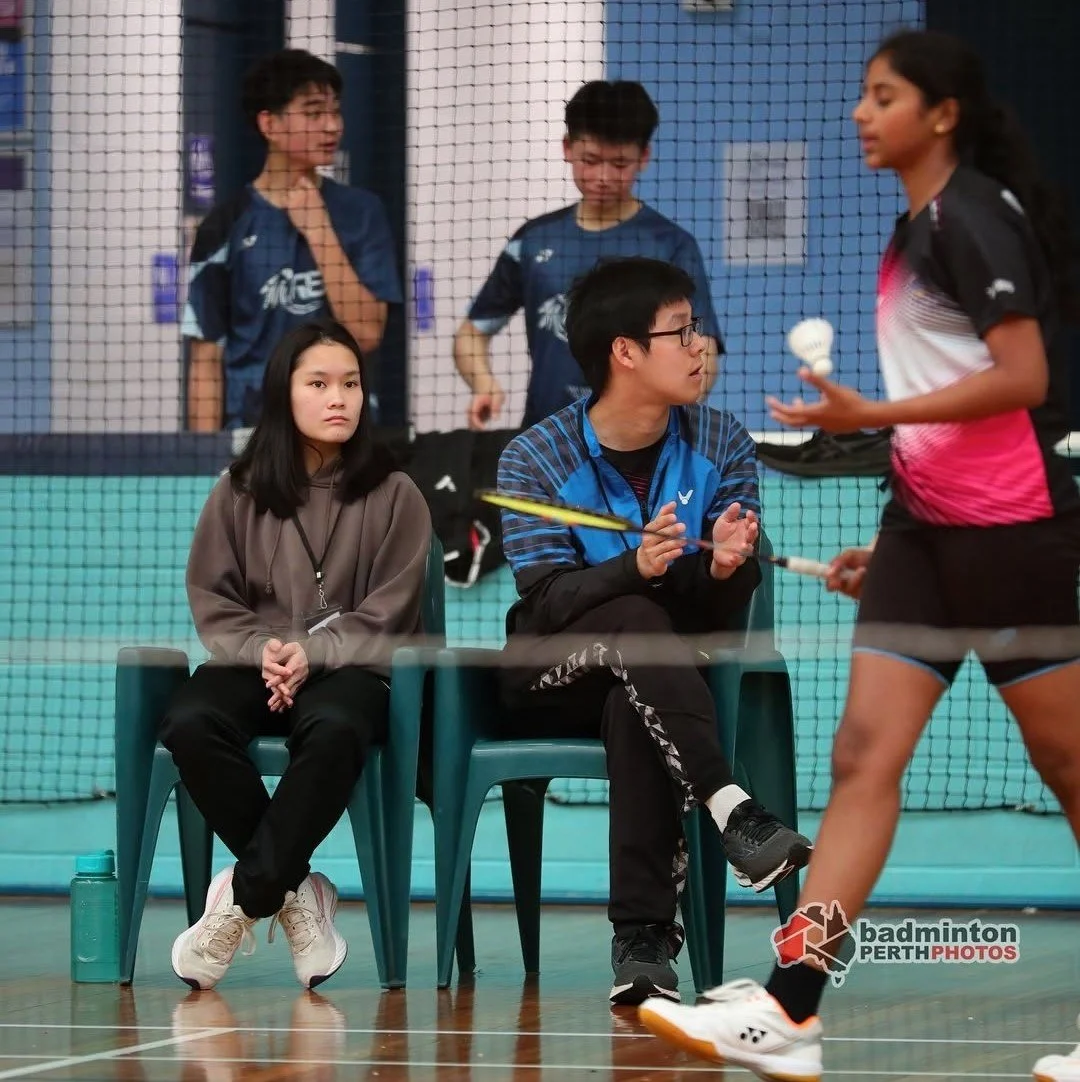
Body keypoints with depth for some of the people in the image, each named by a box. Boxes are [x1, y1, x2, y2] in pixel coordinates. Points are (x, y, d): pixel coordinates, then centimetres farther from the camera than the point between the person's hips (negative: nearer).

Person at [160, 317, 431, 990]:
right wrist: (262, 652, -13)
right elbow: (213, 603, 7)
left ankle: (246, 898, -28)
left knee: (333, 730, -39)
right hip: (253, 660, 2)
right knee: (190, 725, -32)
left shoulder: (394, 495, 5)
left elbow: (384, 619, 0)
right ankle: (294, 892, -20)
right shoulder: (241, 493, 10)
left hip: (350, 667, -2)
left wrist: (311, 656, -16)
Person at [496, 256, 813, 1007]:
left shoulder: (721, 445, 0)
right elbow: (548, 600, -19)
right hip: (554, 681, -1)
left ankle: (644, 936, -42)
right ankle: (732, 810, -47)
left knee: (633, 712, -36)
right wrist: (637, 567, -38)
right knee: (635, 619, -35)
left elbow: (727, 611, -6)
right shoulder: (537, 459, -8)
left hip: (661, 681, 1)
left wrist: (724, 569, -31)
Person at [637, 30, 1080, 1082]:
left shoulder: (973, 216, -12)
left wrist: (874, 415, -23)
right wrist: (893, 540, 23)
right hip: (927, 527, 9)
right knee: (864, 755, -2)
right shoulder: (914, 229, 15)